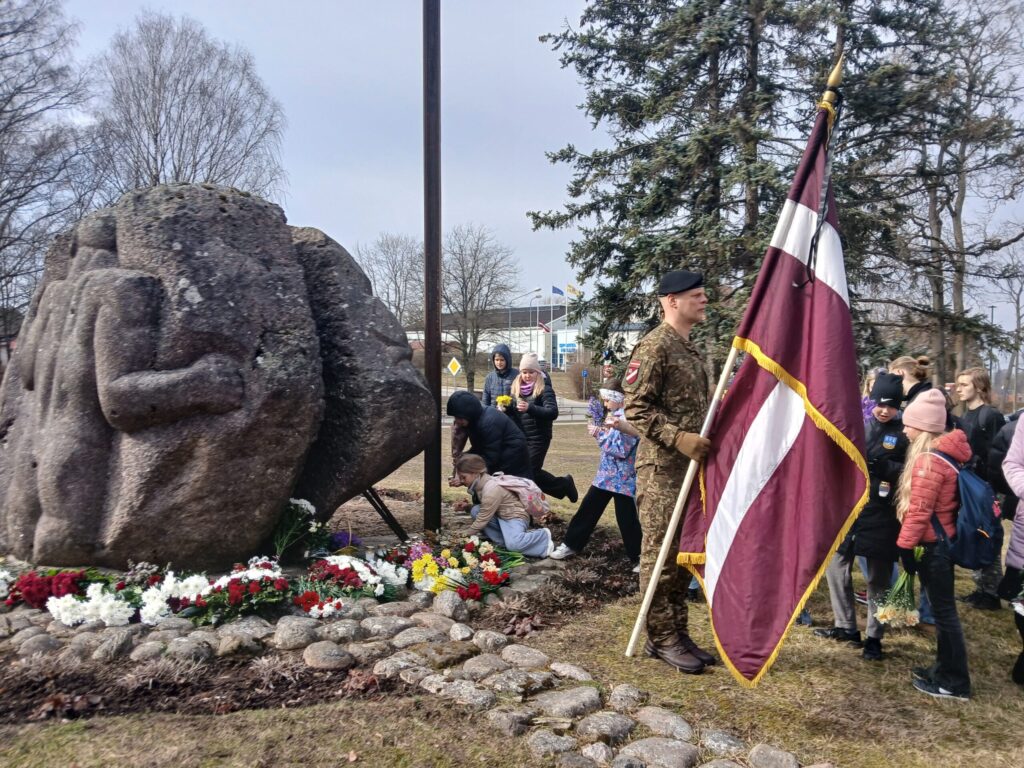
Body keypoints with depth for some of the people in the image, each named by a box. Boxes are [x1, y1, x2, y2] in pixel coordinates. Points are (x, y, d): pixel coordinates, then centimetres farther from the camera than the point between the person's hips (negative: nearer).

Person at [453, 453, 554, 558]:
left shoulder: (492, 489, -27)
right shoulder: (480, 483, 1)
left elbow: (483, 518, -21)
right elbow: (483, 509, 13)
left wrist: (467, 535, -12)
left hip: (515, 516, -9)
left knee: (513, 544, -34)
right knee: (475, 511, -10)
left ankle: (543, 536, -6)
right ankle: (502, 540, -8)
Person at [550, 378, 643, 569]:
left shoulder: (629, 419, -18)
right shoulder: (613, 416, 9)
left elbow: (622, 450, -22)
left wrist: (600, 436, -20)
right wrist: (598, 433, 0)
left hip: (623, 478, -8)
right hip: (606, 474, 8)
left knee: (626, 519, 0)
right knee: (588, 509, 13)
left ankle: (639, 557, 15)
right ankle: (571, 544, 24)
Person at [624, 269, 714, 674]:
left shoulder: (692, 350, 18)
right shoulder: (654, 346, -11)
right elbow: (636, 407, -17)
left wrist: (707, 439, 15)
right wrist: (677, 438, -22)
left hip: (690, 466, 9)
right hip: (661, 467, -9)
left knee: (683, 554, 13)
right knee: (659, 554, -1)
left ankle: (678, 632, 23)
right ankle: (661, 638, 9)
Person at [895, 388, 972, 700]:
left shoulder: (929, 460, -21)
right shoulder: (944, 452, 9)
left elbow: (919, 510, -22)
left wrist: (905, 546, -16)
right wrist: (911, 543, 15)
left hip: (933, 544, -10)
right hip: (941, 541, 10)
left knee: (944, 610, 0)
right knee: (942, 608, 17)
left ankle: (954, 682, 10)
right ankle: (944, 669, 29)